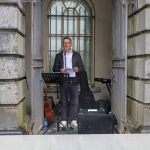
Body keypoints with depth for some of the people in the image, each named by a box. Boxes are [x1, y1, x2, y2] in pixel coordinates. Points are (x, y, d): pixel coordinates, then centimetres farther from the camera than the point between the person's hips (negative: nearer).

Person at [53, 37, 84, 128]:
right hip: (63, 81, 1)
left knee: (74, 101, -1)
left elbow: (82, 67, 7)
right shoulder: (59, 55, 10)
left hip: (74, 81, 0)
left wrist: (78, 69, -15)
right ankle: (64, 120, 10)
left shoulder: (77, 55, 9)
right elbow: (55, 68, 7)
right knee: (64, 101, 4)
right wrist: (60, 70, -14)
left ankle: (73, 120, 6)